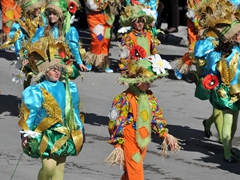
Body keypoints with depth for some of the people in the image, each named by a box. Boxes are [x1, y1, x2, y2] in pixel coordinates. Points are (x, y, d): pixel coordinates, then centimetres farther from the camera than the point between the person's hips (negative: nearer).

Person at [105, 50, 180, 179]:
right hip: (129, 142, -7)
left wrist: (165, 135, 9)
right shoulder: (125, 99, -18)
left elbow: (157, 118, 15)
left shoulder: (149, 97, 5)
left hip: (143, 141, 7)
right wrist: (117, 145, -18)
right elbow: (116, 123, -17)